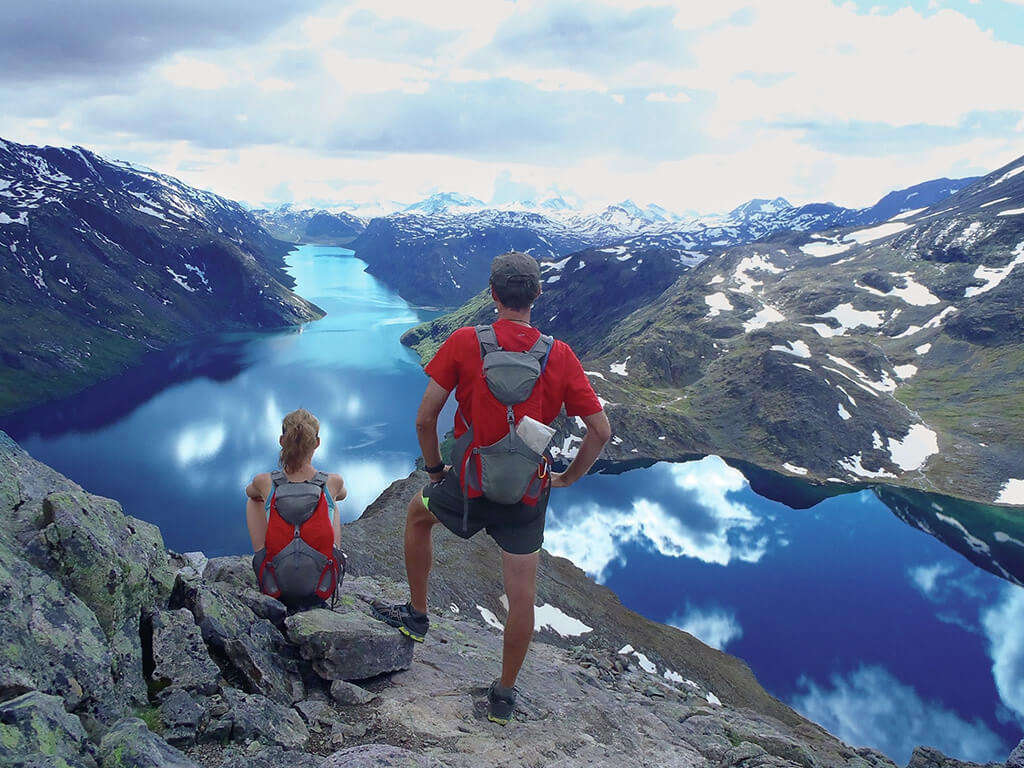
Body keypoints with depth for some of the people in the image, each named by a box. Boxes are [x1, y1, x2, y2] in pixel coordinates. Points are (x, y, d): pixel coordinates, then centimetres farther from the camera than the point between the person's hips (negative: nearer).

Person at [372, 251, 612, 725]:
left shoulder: (464, 343, -10)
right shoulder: (560, 356, -6)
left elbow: (425, 419, -9)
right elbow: (601, 431, -6)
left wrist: (435, 469, 7)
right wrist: (568, 477, 9)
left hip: (470, 486, -1)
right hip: (528, 495, 2)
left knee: (418, 513, 30)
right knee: (522, 599, 14)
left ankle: (417, 615, 40)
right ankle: (504, 695, 28)